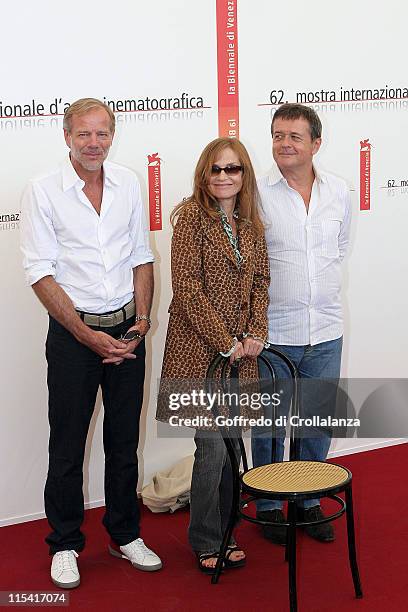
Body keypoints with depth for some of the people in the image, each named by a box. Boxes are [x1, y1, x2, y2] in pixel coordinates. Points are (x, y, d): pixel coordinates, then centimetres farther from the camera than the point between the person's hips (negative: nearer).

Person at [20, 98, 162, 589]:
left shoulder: (128, 184, 5)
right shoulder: (43, 191, -8)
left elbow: (141, 257, 10)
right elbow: (41, 274, -10)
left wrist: (142, 320, -2)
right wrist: (87, 335, -15)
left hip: (127, 330, 4)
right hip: (73, 332, -3)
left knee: (125, 439, 12)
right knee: (67, 444, 5)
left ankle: (125, 535, 28)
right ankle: (65, 545, 21)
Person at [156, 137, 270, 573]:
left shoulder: (251, 223, 10)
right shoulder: (192, 215, -9)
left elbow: (260, 283, 13)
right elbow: (187, 286, -14)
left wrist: (256, 333, -2)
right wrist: (224, 341, -14)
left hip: (240, 349, 6)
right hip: (199, 348, -6)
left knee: (230, 443, 11)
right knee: (213, 446, -4)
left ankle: (222, 531, 27)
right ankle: (206, 543, 13)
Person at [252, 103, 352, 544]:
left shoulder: (338, 192, 5)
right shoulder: (256, 193, -9)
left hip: (325, 331, 4)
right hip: (273, 333, -4)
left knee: (319, 422, 14)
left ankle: (309, 502, 31)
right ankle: (268, 507, 26)